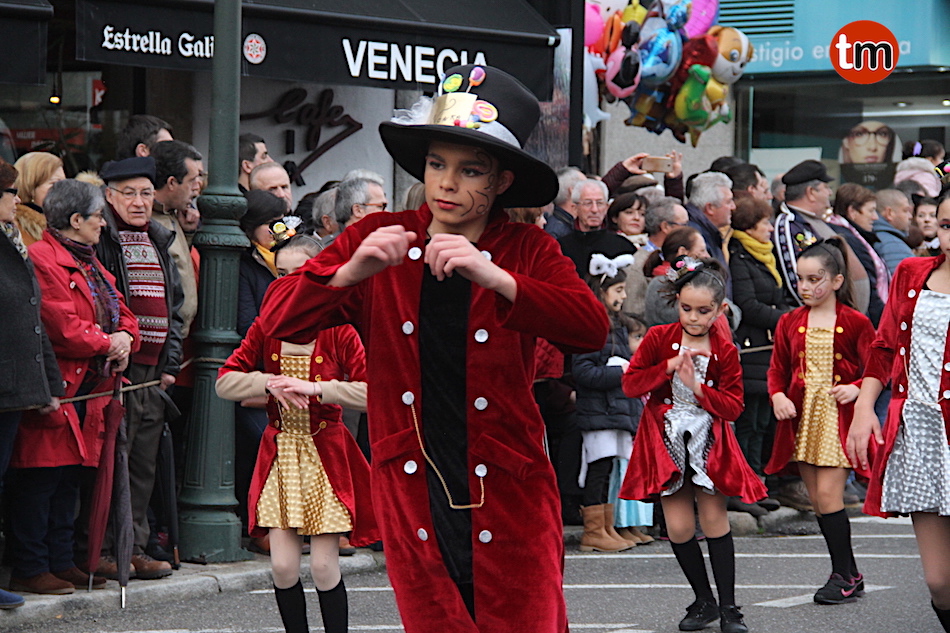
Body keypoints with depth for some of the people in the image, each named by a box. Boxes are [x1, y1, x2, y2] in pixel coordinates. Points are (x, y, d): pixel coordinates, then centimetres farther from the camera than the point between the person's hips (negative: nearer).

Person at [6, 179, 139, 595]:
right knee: (39, 479, -7)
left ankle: (61, 561, 21)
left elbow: (121, 313, 20)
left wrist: (125, 339, -2)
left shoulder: (89, 265, 20)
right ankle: (29, 569, -3)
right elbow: (62, 328, -21)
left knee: (69, 479, 14)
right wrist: (107, 343, -9)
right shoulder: (42, 260, -13)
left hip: (88, 389, 10)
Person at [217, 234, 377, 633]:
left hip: (325, 454, -3)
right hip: (279, 454, 3)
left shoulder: (339, 331, -6)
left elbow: (371, 394, -15)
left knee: (324, 568, -3)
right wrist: (269, 383, -14)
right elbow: (224, 383, 2)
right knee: (283, 567, -1)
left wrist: (314, 388, -23)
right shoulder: (266, 329, 4)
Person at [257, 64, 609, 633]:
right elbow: (279, 322, -3)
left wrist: (493, 276, -28)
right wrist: (351, 272, -22)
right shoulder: (379, 239, 5)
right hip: (414, 500, 1)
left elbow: (593, 329, -16)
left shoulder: (526, 250, 2)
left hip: (508, 500, -1)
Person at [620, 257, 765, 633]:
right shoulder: (659, 339, -3)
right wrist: (669, 367, -19)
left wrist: (697, 386, -21)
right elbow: (631, 384, -7)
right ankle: (704, 602, 15)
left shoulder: (724, 350, -4)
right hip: (667, 439, 1)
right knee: (678, 526, 0)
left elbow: (733, 406, -8)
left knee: (714, 517, -3)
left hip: (709, 439, -1)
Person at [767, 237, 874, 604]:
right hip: (803, 417, 5)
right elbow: (778, 370, 12)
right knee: (817, 500, 6)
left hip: (838, 417, -5)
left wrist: (855, 389, -21)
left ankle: (843, 577, -3)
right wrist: (777, 395, -7)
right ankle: (850, 575, 16)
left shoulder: (855, 323, -4)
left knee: (828, 493, -13)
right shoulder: (790, 323, 9)